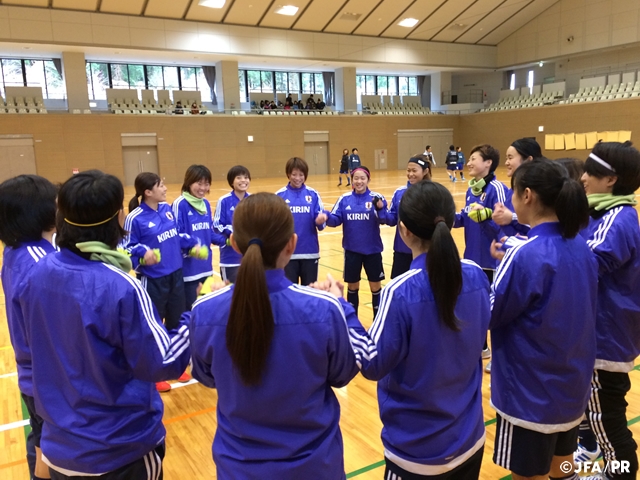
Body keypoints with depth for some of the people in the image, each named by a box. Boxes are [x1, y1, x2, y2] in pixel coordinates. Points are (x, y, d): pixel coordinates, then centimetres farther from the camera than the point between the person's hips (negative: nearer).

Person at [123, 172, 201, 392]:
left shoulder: (167, 209, 1)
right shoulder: (135, 218, -17)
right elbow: (127, 247, -11)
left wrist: (193, 243, 4)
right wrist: (143, 252, -29)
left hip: (176, 275, 7)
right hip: (152, 280, -6)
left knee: (177, 322, 18)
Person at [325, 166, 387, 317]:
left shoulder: (376, 198, -7)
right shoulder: (344, 199, -1)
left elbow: (384, 220, -16)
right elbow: (336, 219, -5)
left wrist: (380, 209, -36)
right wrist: (327, 216, -26)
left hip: (372, 249, -1)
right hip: (352, 250, 2)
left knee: (375, 286, 9)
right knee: (352, 286, 13)